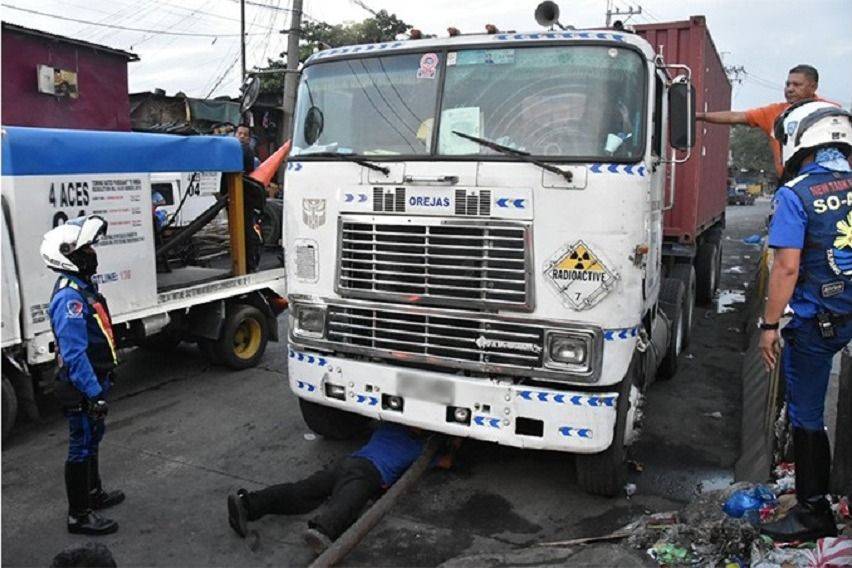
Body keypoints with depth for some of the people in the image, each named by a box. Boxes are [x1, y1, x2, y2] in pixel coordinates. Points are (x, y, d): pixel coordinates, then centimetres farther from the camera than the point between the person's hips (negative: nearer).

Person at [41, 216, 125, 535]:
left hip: (94, 380, 10)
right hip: (82, 387, -10)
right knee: (81, 447, 2)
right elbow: (74, 355, -28)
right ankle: (79, 516, 15)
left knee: (91, 439, 23)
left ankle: (94, 493, 41)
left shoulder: (83, 286, 8)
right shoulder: (69, 297, -25)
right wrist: (94, 394, -27)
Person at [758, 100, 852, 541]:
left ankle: (814, 511, 17)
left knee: (806, 417, 7)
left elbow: (787, 266, -19)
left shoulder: (796, 194, -13)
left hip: (816, 321, -6)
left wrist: (769, 325, -13)